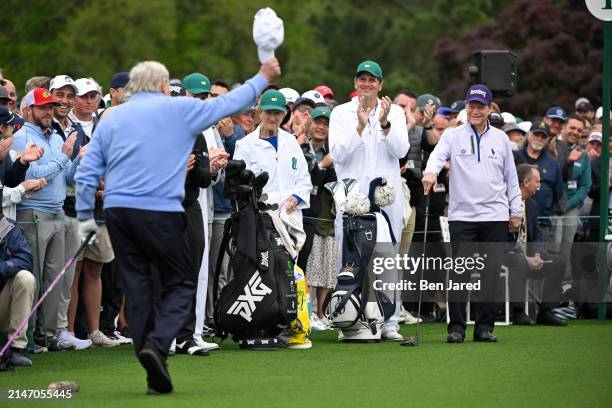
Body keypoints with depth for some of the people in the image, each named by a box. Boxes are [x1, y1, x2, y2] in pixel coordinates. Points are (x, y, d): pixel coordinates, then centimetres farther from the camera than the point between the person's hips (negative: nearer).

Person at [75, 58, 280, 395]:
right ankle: (156, 344, -20)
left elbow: (87, 172, 9)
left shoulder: (111, 118, 14)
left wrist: (85, 216, 14)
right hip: (160, 211, -4)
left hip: (117, 211, 4)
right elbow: (229, 103, 12)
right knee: (180, 285, 5)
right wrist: (264, 78, 26)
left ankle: (155, 376, 5)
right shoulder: (178, 109, 3)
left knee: (136, 289, 7)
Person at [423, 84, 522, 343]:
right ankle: (456, 327, -2)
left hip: (495, 216, 2)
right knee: (459, 273, -5)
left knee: (491, 273, 2)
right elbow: (438, 155, -14)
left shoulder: (501, 139, 11)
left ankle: (485, 327, 7)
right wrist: (431, 171, -37)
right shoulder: (453, 136, 4)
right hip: (461, 215, -2)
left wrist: (515, 212, 13)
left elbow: (511, 177, 15)